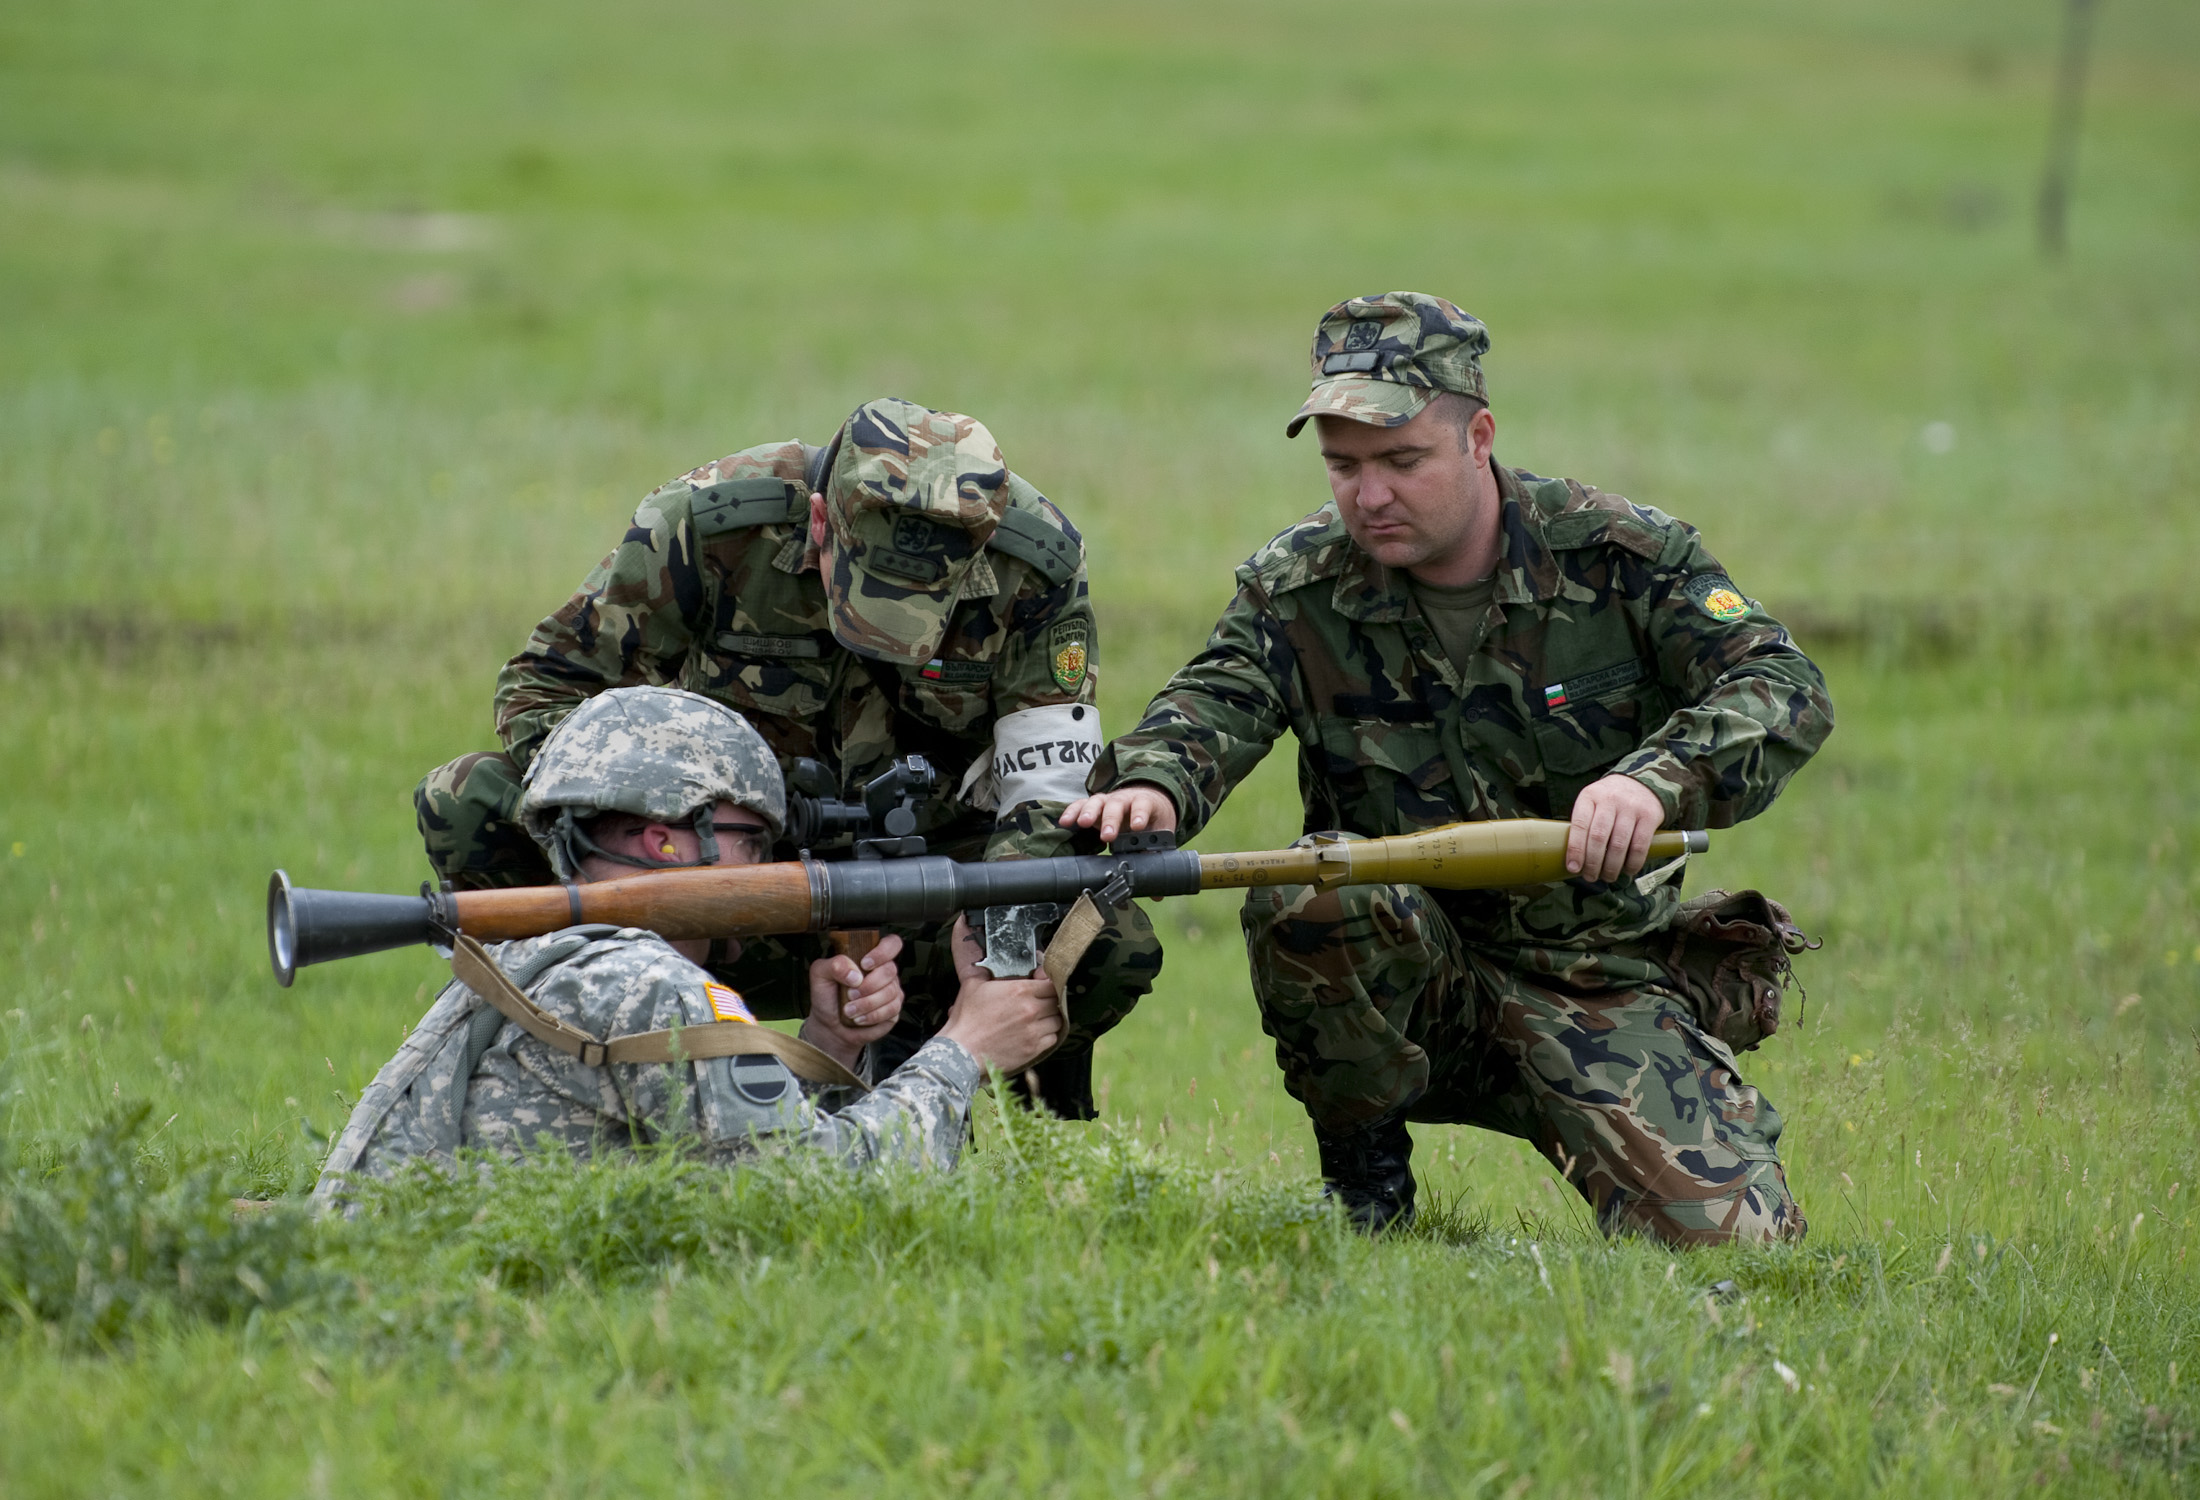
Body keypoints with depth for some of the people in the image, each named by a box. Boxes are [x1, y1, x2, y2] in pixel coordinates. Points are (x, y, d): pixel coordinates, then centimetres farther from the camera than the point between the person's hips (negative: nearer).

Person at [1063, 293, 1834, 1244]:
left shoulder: (1620, 556, -7)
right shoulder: (1300, 585, -1)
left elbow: (1783, 688, -16)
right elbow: (1211, 705, -15)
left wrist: (1656, 780, -37)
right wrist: (1150, 785, -41)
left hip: (1598, 986, -1)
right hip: (1411, 982, 1)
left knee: (1728, 1233, -21)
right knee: (1308, 899, -33)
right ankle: (1364, 1173, -9)